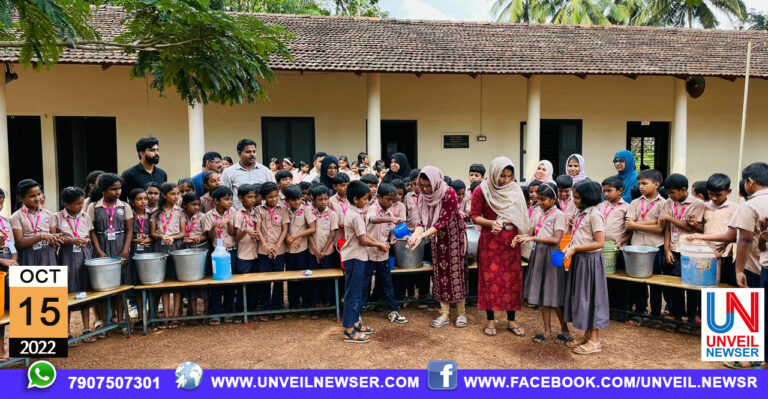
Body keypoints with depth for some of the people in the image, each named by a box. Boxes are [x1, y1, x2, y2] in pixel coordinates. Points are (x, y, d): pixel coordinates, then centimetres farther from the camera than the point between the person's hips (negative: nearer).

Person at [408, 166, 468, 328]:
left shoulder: (449, 193, -22)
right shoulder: (424, 196, -4)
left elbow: (443, 221, -24)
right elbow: (422, 220, -4)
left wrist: (423, 235, -30)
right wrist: (415, 234, -24)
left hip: (454, 235, -5)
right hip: (437, 238, 5)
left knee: (456, 271, 0)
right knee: (440, 272, 5)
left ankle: (462, 313, 13)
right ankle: (444, 314, 13)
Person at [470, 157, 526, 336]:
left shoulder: (515, 190, 4)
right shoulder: (481, 191, -3)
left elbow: (519, 217, 3)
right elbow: (475, 216, -2)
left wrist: (503, 222, -14)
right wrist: (491, 223, -19)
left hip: (510, 241, 2)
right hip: (490, 241, -2)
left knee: (512, 279, 5)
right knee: (490, 278, 2)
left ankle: (511, 320, 17)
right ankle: (490, 320, 15)